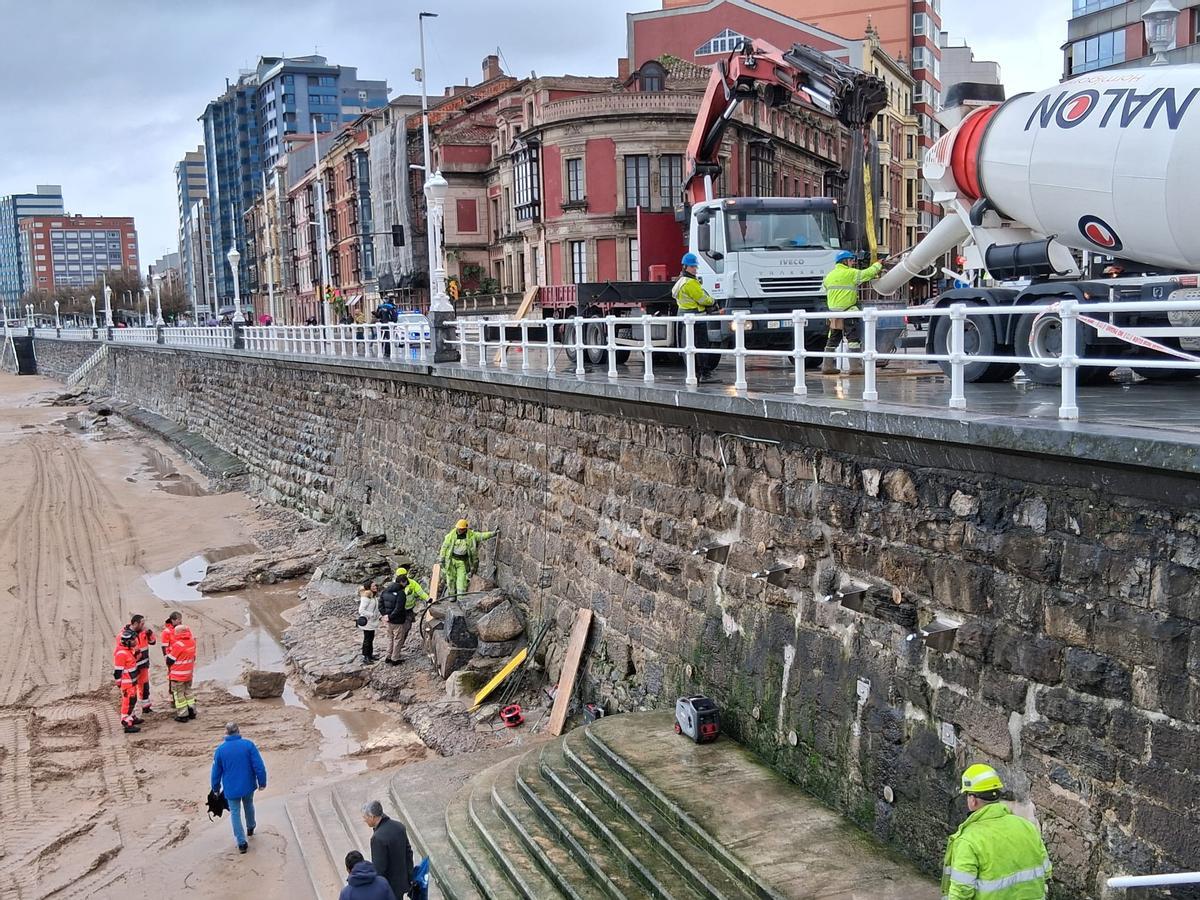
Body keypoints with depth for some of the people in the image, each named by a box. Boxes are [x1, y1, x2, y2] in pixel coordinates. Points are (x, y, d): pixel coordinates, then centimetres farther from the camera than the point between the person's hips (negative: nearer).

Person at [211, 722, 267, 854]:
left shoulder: (220, 749, -9)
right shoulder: (248, 745, -12)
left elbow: (216, 771, 0)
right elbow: (259, 766, -12)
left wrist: (216, 788, 14)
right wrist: (262, 782, 0)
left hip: (231, 788, -1)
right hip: (248, 785, 1)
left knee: (235, 813, 9)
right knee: (249, 806, 26)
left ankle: (242, 843, 5)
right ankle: (250, 829, 47)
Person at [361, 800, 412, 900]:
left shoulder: (378, 838, -28)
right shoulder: (399, 826, -3)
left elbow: (379, 869, -24)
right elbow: (408, 853, 7)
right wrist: (409, 877, 17)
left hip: (387, 888, -7)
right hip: (402, 883, 7)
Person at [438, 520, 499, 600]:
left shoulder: (470, 535, -4)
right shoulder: (451, 535, -8)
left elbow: (481, 535, -3)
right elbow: (445, 546, -3)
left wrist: (493, 533, -12)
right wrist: (442, 558, -4)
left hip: (463, 561, 1)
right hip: (451, 560, 0)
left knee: (462, 578, -5)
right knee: (451, 578, 4)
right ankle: (452, 594, 19)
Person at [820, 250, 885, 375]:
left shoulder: (829, 275, 13)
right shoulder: (851, 273, -5)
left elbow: (825, 287, 19)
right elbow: (868, 273, 1)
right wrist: (878, 265, 19)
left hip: (833, 311, 6)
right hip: (848, 311, -6)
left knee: (832, 340, 12)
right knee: (853, 339, -2)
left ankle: (827, 366, 12)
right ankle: (855, 366, -5)